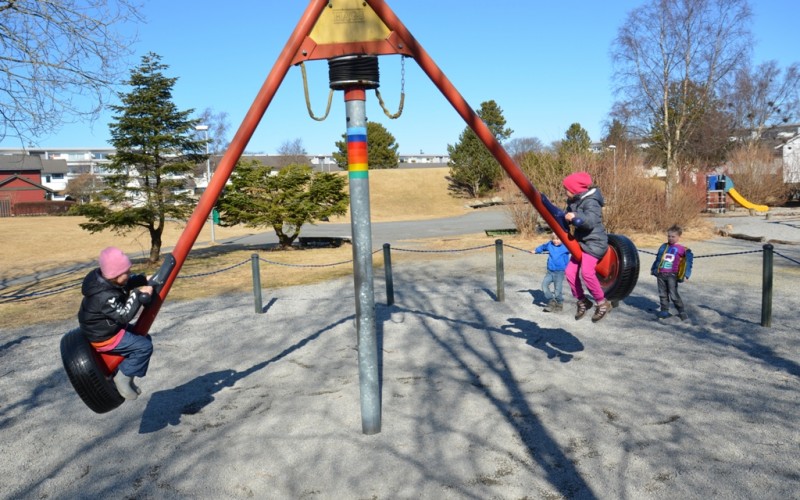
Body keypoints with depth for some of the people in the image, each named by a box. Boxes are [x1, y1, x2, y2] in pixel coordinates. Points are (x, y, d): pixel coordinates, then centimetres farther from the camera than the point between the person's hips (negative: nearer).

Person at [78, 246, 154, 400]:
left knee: (143, 338, 18)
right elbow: (124, 315, -34)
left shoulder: (105, 278, -6)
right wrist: (138, 295, -33)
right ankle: (123, 378, -1)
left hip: (110, 327, 10)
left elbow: (128, 283, 10)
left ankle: (124, 375, 19)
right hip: (104, 338, -10)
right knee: (144, 346, -14)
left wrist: (144, 279, -4)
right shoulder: (104, 296, -35)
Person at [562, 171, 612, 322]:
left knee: (587, 272, -23)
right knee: (570, 272, 1)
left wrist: (575, 217, -46)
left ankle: (602, 303, -7)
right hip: (581, 242, 9)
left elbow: (591, 221, -31)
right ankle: (582, 301, 18)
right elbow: (566, 216, 22)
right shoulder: (573, 202, 10)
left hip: (593, 242, -9)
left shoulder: (590, 202, -17)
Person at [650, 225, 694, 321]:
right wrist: (653, 269, 25)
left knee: (673, 295, -6)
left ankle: (682, 312, 7)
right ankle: (664, 311, 20)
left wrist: (686, 274, -7)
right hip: (660, 274, 5)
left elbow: (689, 260, -1)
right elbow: (658, 259, 21)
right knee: (662, 294, 9)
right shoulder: (663, 247, 11)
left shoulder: (682, 249, -2)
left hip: (672, 275, -5)